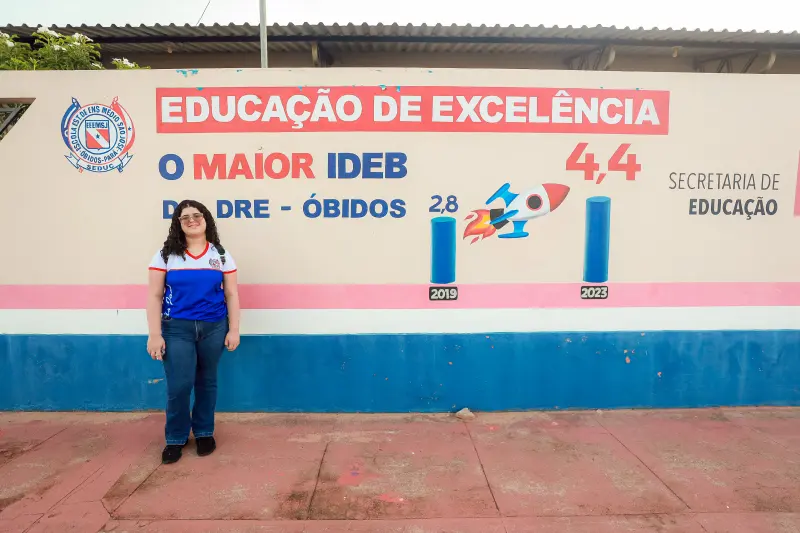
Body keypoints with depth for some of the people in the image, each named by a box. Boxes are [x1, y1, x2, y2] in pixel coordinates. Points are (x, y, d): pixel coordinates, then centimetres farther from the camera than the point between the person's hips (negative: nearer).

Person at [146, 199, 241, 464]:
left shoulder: (221, 255, 5)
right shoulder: (166, 254, 1)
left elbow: (231, 294, 6)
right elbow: (154, 296, 0)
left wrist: (233, 330, 0)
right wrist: (155, 334, -7)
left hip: (214, 327, 1)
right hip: (177, 328, -1)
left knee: (207, 381, 10)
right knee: (179, 385, -5)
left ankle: (204, 432, 29)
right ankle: (176, 438, 18)